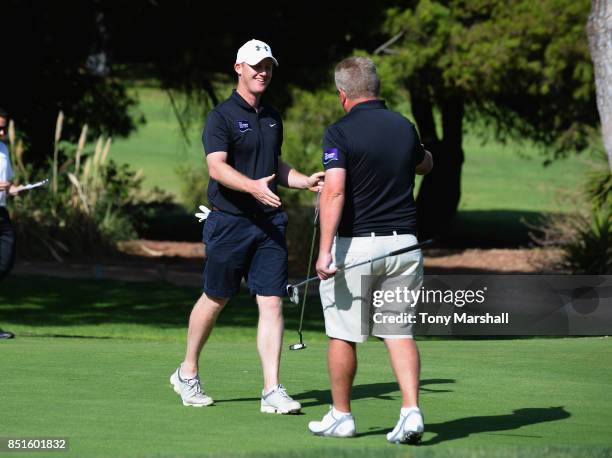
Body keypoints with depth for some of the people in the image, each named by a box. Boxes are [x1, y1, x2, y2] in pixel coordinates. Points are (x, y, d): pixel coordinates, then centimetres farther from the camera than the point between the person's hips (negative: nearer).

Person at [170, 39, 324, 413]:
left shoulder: (273, 118, 14)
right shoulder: (221, 117, -8)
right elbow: (217, 166, -20)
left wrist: (307, 182, 10)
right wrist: (253, 186, -35)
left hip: (269, 223, 5)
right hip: (230, 223, -5)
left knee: (272, 302, -4)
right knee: (215, 299, 7)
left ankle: (272, 390, -6)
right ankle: (188, 374, 27)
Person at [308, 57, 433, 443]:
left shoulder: (341, 132, -10)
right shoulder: (404, 128, 7)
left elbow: (334, 191, -21)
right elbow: (426, 164, 29)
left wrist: (325, 249, -24)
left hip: (355, 242, -4)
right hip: (403, 241, 4)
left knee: (343, 335, 9)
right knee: (399, 332, 7)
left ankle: (341, 417, 18)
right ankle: (412, 411, -9)